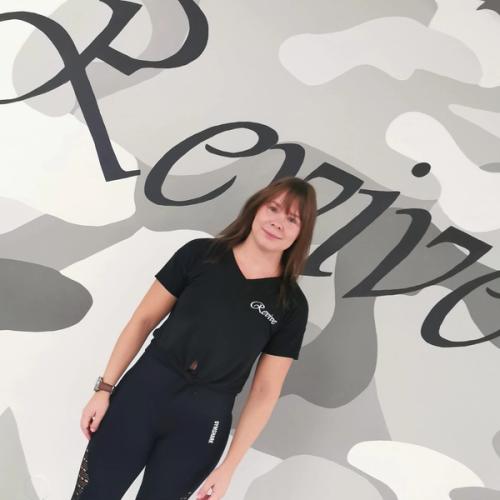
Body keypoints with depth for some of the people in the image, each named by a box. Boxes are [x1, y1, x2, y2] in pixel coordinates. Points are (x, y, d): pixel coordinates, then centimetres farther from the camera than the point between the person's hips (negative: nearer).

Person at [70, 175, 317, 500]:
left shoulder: (292, 305, -4)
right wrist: (105, 388, -1)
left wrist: (229, 466, -3)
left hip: (203, 421, 0)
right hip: (142, 391, 1)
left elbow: (266, 391, -2)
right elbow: (144, 319, 1)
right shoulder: (200, 253, -4)